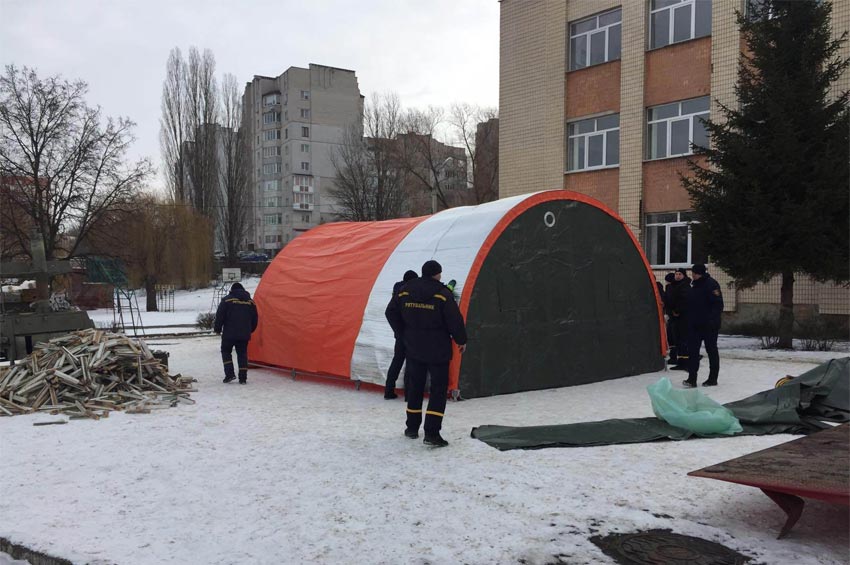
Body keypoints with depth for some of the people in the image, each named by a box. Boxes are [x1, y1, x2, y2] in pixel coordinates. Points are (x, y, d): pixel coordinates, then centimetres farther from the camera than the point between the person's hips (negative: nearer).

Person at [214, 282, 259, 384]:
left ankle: (229, 373, 2)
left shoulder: (227, 300, -3)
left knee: (226, 351, 14)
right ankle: (243, 378, 4)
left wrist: (217, 329, 7)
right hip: (244, 335, 3)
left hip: (229, 334, -3)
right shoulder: (250, 302, 9)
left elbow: (219, 315, -5)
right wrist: (249, 331, 28)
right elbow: (255, 319, 15)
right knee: (242, 354, 8)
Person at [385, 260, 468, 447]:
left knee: (415, 386, 18)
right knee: (438, 389, 1)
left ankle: (412, 427, 26)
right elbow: (455, 320, -14)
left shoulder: (405, 292, 0)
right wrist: (461, 340, 2)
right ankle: (431, 432, -6)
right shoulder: (443, 294, -15)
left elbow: (391, 312, 9)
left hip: (414, 349, 5)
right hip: (438, 351, -5)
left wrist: (403, 333, 20)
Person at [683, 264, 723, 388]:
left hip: (708, 326, -8)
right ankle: (692, 378, -1)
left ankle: (713, 378, 13)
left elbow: (718, 304, -18)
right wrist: (689, 319, 16)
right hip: (694, 324, 8)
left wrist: (712, 319, -25)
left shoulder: (711, 284, -12)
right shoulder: (694, 285, 14)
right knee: (693, 350, 1)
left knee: (711, 350, 4)